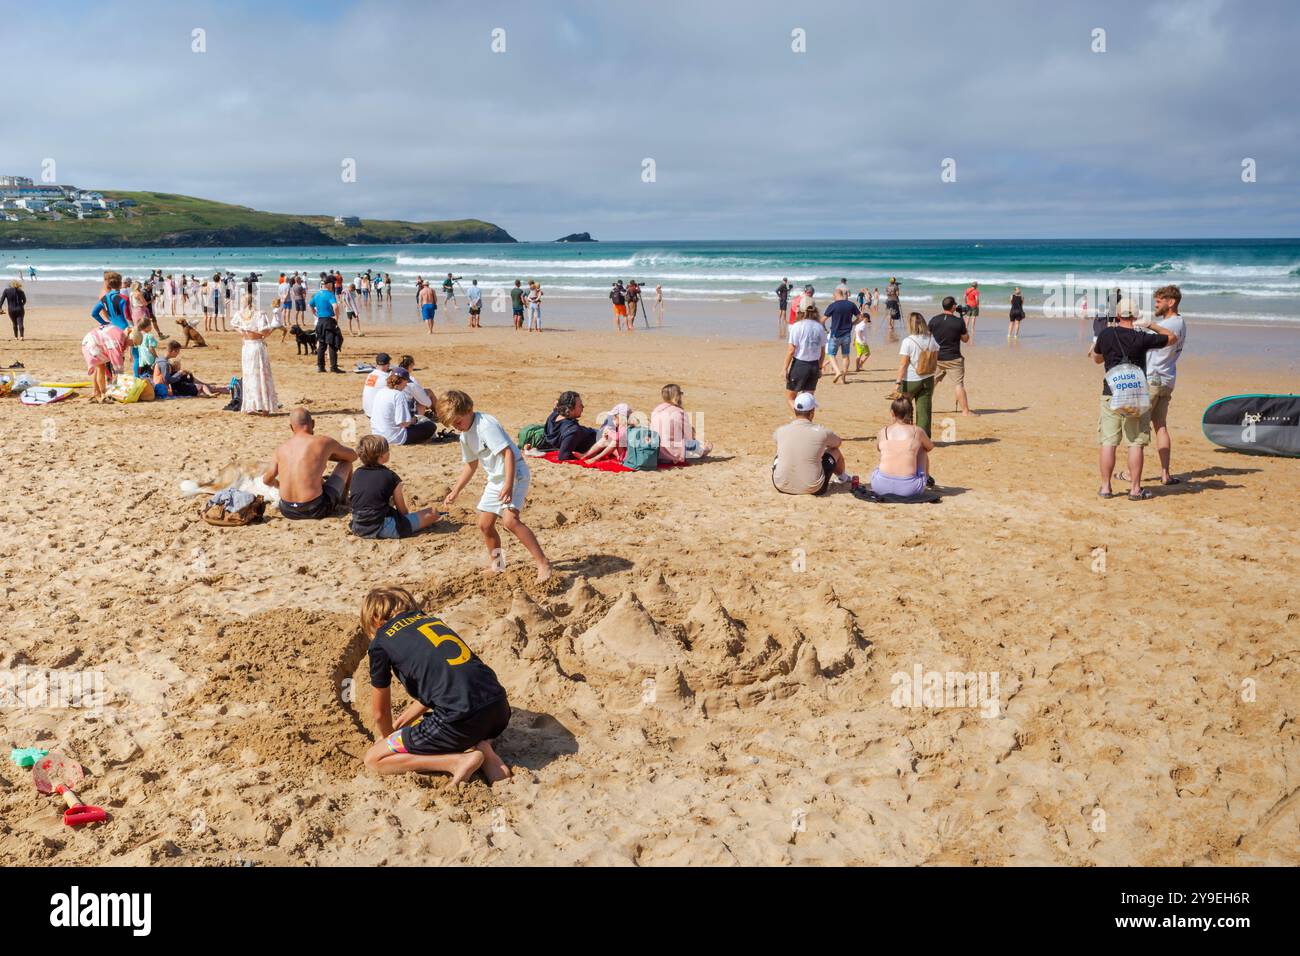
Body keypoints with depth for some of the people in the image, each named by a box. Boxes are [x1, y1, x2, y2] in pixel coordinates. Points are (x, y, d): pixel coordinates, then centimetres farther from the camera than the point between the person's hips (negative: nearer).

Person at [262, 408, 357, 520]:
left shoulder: (281, 449, 5)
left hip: (287, 511, 4)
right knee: (346, 462, 18)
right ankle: (344, 500, 41)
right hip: (316, 510, -4)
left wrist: (277, 484, 42)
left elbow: (267, 480, 18)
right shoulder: (324, 442, -5)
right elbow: (353, 456, 11)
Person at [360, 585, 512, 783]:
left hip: (462, 719, -6)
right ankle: (482, 749, 9)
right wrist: (400, 724, 45)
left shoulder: (381, 642, 8)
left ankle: (458, 761, -5)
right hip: (500, 709, 7)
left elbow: (379, 713, 19)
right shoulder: (432, 619, 25)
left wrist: (387, 736, 40)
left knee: (373, 759, 9)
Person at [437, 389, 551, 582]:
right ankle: (496, 564, 32)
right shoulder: (465, 436, 10)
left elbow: (508, 452, -26)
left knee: (510, 520, -26)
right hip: (495, 479, 10)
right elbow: (471, 465, 24)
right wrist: (455, 491, 24)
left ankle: (543, 564, -23)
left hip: (515, 474, -10)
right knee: (484, 524, 11)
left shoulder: (486, 425, -20)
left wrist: (509, 484, -34)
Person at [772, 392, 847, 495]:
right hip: (813, 489, -2)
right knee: (835, 451, 20)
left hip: (781, 487, 2)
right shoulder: (822, 432, -12)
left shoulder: (781, 431, -6)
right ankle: (841, 477, 52)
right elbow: (838, 442, 12)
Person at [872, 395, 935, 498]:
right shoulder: (917, 431, 3)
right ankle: (926, 478, 43)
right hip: (909, 488, -1)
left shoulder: (883, 432, 5)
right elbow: (930, 447, 25)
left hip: (881, 486, 1)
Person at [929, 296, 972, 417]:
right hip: (954, 359, -4)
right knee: (959, 384, -1)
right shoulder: (959, 321, -11)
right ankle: (965, 411, 0)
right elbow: (965, 339, 1)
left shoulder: (934, 320, -1)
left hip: (936, 358, 4)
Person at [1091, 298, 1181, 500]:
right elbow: (1172, 338, 7)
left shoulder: (1106, 334, 0)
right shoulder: (1142, 338, -8)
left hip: (1111, 394, 2)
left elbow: (1097, 359, 18)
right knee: (1136, 444, 3)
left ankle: (1105, 487, 8)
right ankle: (1135, 489, 6)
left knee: (1108, 442, 5)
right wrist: (1150, 325, 16)